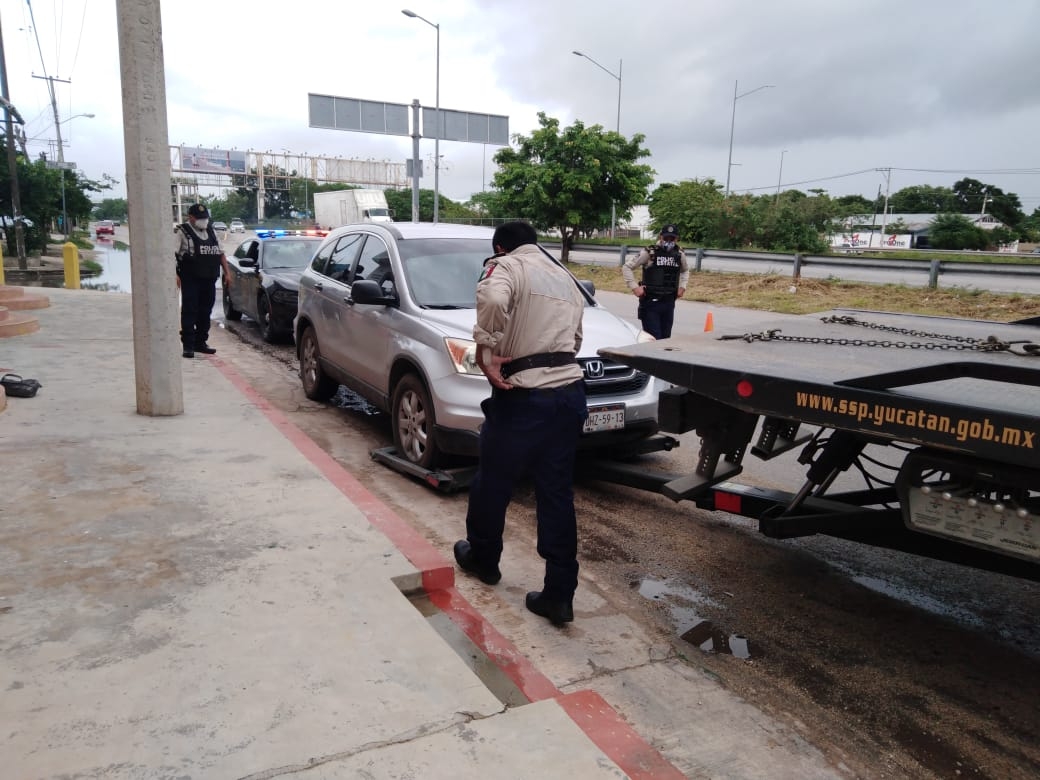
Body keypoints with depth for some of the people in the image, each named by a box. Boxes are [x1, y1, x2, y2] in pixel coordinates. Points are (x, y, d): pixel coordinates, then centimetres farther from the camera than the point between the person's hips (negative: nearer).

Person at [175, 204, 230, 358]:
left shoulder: (211, 231, 17)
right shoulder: (182, 232, -3)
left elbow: (220, 252, 23)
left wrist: (227, 272, 15)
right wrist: (174, 274, -23)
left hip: (209, 280, 6)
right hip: (190, 280, -6)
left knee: (205, 312, 11)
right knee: (189, 312, -6)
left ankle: (200, 342, 21)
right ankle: (188, 345, -4)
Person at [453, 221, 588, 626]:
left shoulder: (508, 266, -2)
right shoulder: (566, 278, 22)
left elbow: (492, 299, -26)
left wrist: (485, 351, -18)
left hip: (524, 395, -6)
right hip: (569, 391, 7)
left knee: (492, 483, 15)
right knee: (557, 493, 10)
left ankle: (482, 557, 36)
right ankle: (559, 594, 12)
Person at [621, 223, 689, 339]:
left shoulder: (680, 254, 7)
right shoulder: (649, 252, -7)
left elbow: (685, 271, 29)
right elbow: (626, 267, -3)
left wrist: (682, 286, 13)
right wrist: (634, 287, -10)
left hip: (669, 303, 5)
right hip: (650, 303, -5)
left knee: (665, 338, 8)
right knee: (653, 339, -10)